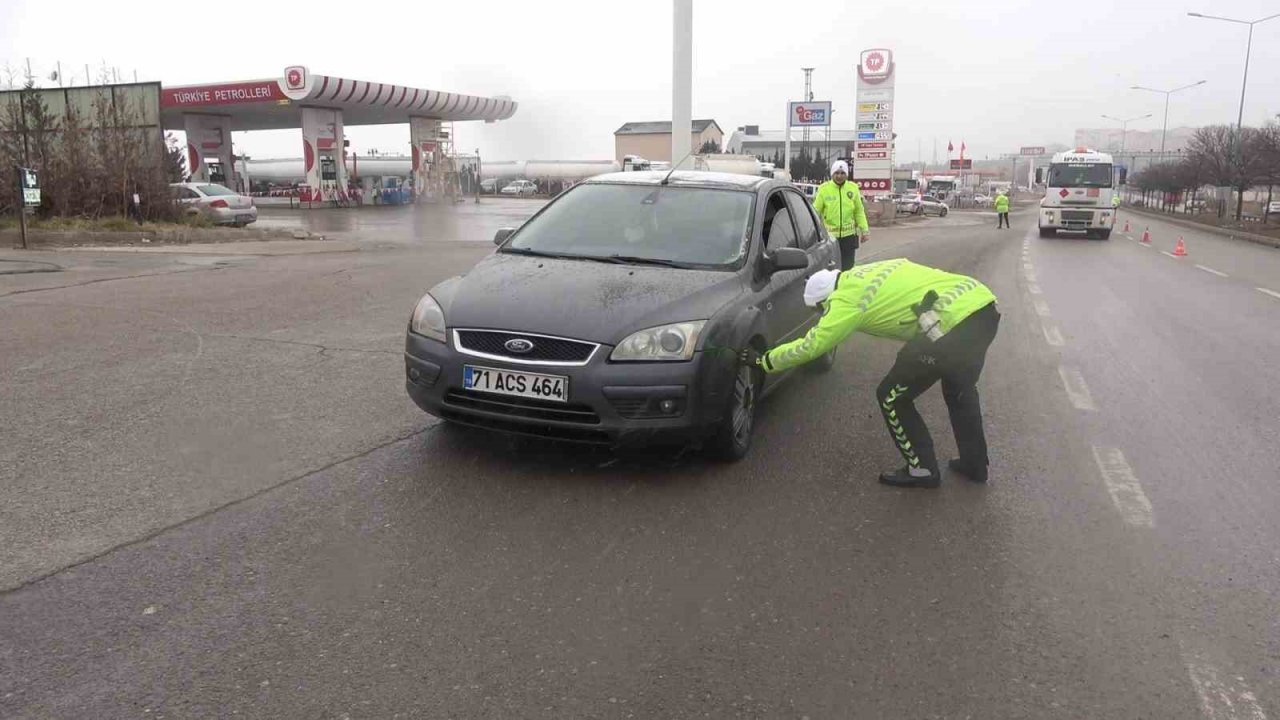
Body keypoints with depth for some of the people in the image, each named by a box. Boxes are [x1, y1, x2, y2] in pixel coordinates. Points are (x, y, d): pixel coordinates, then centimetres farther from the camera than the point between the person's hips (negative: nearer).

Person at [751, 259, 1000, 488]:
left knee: (891, 397, 9)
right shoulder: (863, 275, 22)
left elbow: (809, 346, 1)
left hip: (955, 321, -9)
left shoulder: (846, 299, -1)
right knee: (959, 387, 33)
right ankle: (975, 464, 42)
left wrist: (763, 360, 12)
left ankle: (922, 470, 20)